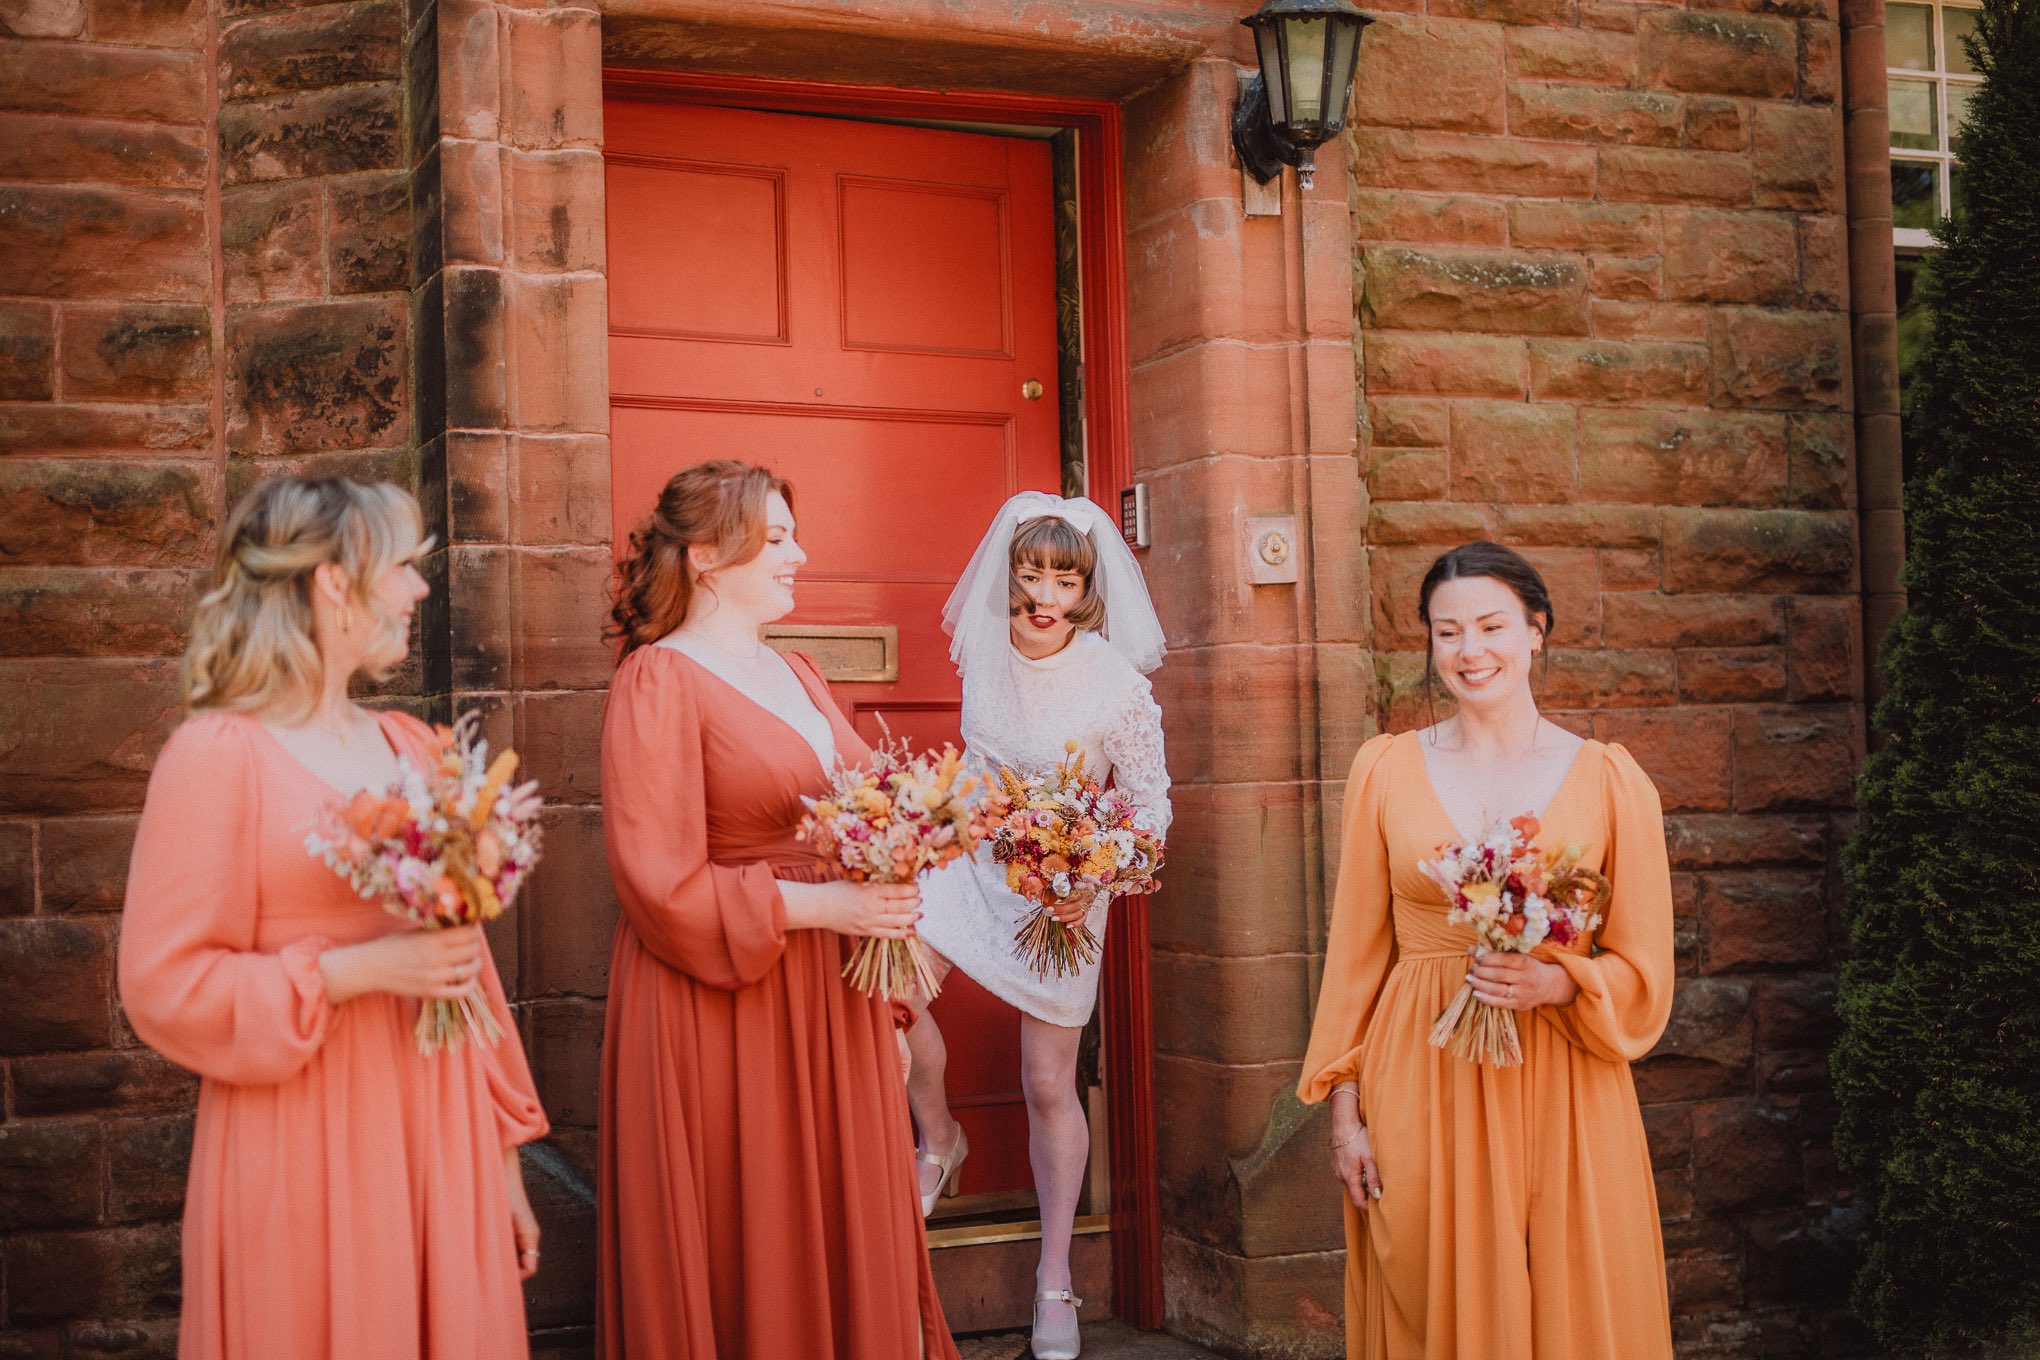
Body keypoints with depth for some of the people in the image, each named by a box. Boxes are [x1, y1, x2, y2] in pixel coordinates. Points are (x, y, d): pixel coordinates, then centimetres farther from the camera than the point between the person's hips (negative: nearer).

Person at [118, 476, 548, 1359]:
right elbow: (163, 987, -11)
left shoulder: (412, 746, 11)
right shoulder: (216, 755, -8)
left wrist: (504, 1152, 14)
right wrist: (354, 970, -19)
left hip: (440, 1128, 6)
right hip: (306, 1145, -6)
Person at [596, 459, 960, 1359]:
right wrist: (817, 907, -18)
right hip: (721, 1010, -7)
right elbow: (661, 883, -17)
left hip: (831, 998, 7)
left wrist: (891, 903, 7)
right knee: (745, 1254, 2)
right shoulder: (657, 680, -9)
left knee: (839, 1234, 11)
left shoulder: (797, 677, 15)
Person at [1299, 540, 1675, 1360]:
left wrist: (1552, 984, -17)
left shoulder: (1610, 781, 0)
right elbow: (1357, 954, 6)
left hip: (1564, 1098, 0)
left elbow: (1643, 975, 2)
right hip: (1419, 1094, 1)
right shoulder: (1385, 770, 3)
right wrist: (1345, 1108, 1)